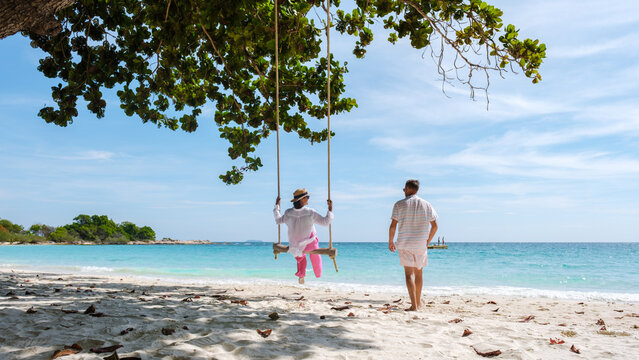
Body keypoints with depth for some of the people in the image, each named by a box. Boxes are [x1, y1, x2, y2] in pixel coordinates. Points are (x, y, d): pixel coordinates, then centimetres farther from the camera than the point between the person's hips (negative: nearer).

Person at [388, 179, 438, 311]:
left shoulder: (399, 204, -4)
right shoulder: (426, 205, 5)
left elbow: (393, 225, -7)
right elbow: (434, 226, 6)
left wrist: (390, 242, 5)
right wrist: (428, 241, 19)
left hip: (404, 244, -3)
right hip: (421, 244, 3)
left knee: (409, 273, -4)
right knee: (418, 272, 17)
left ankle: (414, 305, -12)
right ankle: (418, 302, 29)